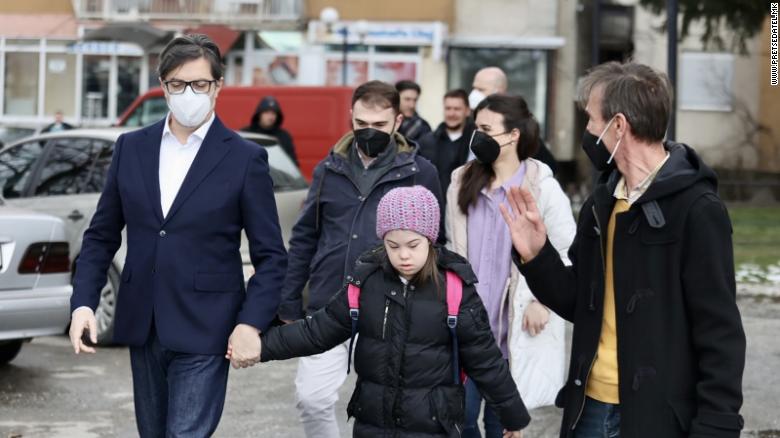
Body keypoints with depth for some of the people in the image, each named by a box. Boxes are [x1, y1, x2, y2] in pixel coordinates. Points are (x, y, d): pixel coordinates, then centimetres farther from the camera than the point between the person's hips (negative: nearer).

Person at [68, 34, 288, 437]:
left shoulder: (245, 159, -5)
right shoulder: (131, 148, 6)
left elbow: (270, 255, -4)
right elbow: (102, 235, 10)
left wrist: (251, 323, -15)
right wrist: (83, 302, -3)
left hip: (204, 330, -4)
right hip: (142, 327, 4)